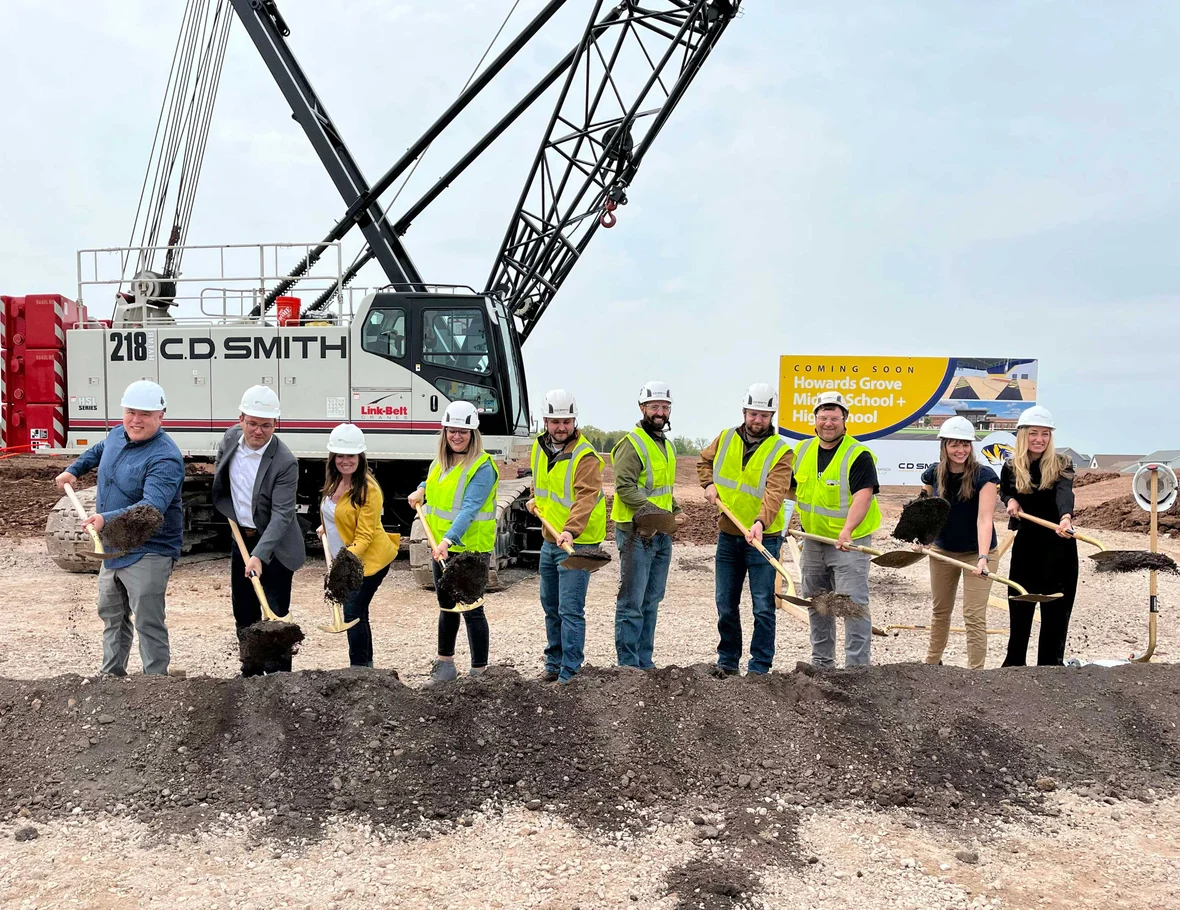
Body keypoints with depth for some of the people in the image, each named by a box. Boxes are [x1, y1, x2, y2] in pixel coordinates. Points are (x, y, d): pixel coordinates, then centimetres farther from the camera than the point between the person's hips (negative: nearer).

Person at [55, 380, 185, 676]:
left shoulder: (165, 459, -26)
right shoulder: (117, 435, 2)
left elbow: (151, 506, -39)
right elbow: (98, 451, 29)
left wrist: (108, 518, -51)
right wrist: (73, 470, 29)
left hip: (147, 554, -9)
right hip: (113, 548, 10)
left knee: (149, 624, -7)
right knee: (111, 616, 24)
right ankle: (112, 674, 42)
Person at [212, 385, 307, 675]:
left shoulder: (285, 462, -25)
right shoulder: (231, 438, -5)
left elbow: (281, 514, -27)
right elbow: (220, 470, 17)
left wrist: (259, 555, -37)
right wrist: (232, 517, 12)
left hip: (274, 545, -6)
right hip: (241, 537, 7)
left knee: (275, 617, -5)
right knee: (244, 614, 16)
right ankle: (250, 673, 31)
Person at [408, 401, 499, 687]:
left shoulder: (482, 467, -16)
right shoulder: (440, 461, 9)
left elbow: (469, 509, -27)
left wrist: (449, 540, -38)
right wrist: (422, 490, 12)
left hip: (470, 549, -8)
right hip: (440, 547, 8)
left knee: (471, 609, -2)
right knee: (446, 606, 18)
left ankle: (479, 672, 10)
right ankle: (445, 665, 32)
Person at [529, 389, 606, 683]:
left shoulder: (586, 456, -19)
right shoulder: (539, 447, 5)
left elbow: (586, 496, -32)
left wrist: (571, 530, -44)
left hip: (577, 543, -8)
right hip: (550, 540, 8)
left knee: (570, 610, -10)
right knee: (550, 606, 18)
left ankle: (569, 673, -2)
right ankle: (554, 663, 32)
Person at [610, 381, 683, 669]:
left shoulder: (667, 445, 17)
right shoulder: (632, 444, -12)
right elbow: (625, 488, -20)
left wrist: (676, 510, 9)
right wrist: (656, 513, -26)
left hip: (662, 534, 9)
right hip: (636, 533, -9)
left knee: (651, 601, 14)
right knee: (632, 602, -4)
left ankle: (644, 662, 23)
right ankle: (627, 665, 3)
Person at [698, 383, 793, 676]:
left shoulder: (781, 451, -11)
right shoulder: (725, 439, 3)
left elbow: (774, 492, -25)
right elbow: (704, 460, 24)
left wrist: (760, 523, -41)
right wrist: (709, 484, 6)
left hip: (763, 538, -4)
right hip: (728, 535, 5)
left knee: (763, 606, -1)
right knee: (726, 603, 12)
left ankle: (759, 667, 10)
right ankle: (727, 661, 26)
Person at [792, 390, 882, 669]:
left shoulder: (859, 455, -14)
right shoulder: (802, 450, 5)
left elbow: (863, 496, -27)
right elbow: (793, 487, 21)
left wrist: (847, 530, -40)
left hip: (849, 542, -7)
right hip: (813, 540, 7)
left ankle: (857, 667, -3)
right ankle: (821, 664, 29)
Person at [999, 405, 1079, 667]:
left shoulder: (1061, 465, -9)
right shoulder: (1010, 468, -1)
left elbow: (1064, 492, -30)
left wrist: (1066, 517, -51)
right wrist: (1010, 501, -4)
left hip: (1058, 545, -2)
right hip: (1025, 544, 3)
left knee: (1056, 608, 2)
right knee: (1019, 605, 9)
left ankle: (1049, 664, 11)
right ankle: (1014, 661, 21)